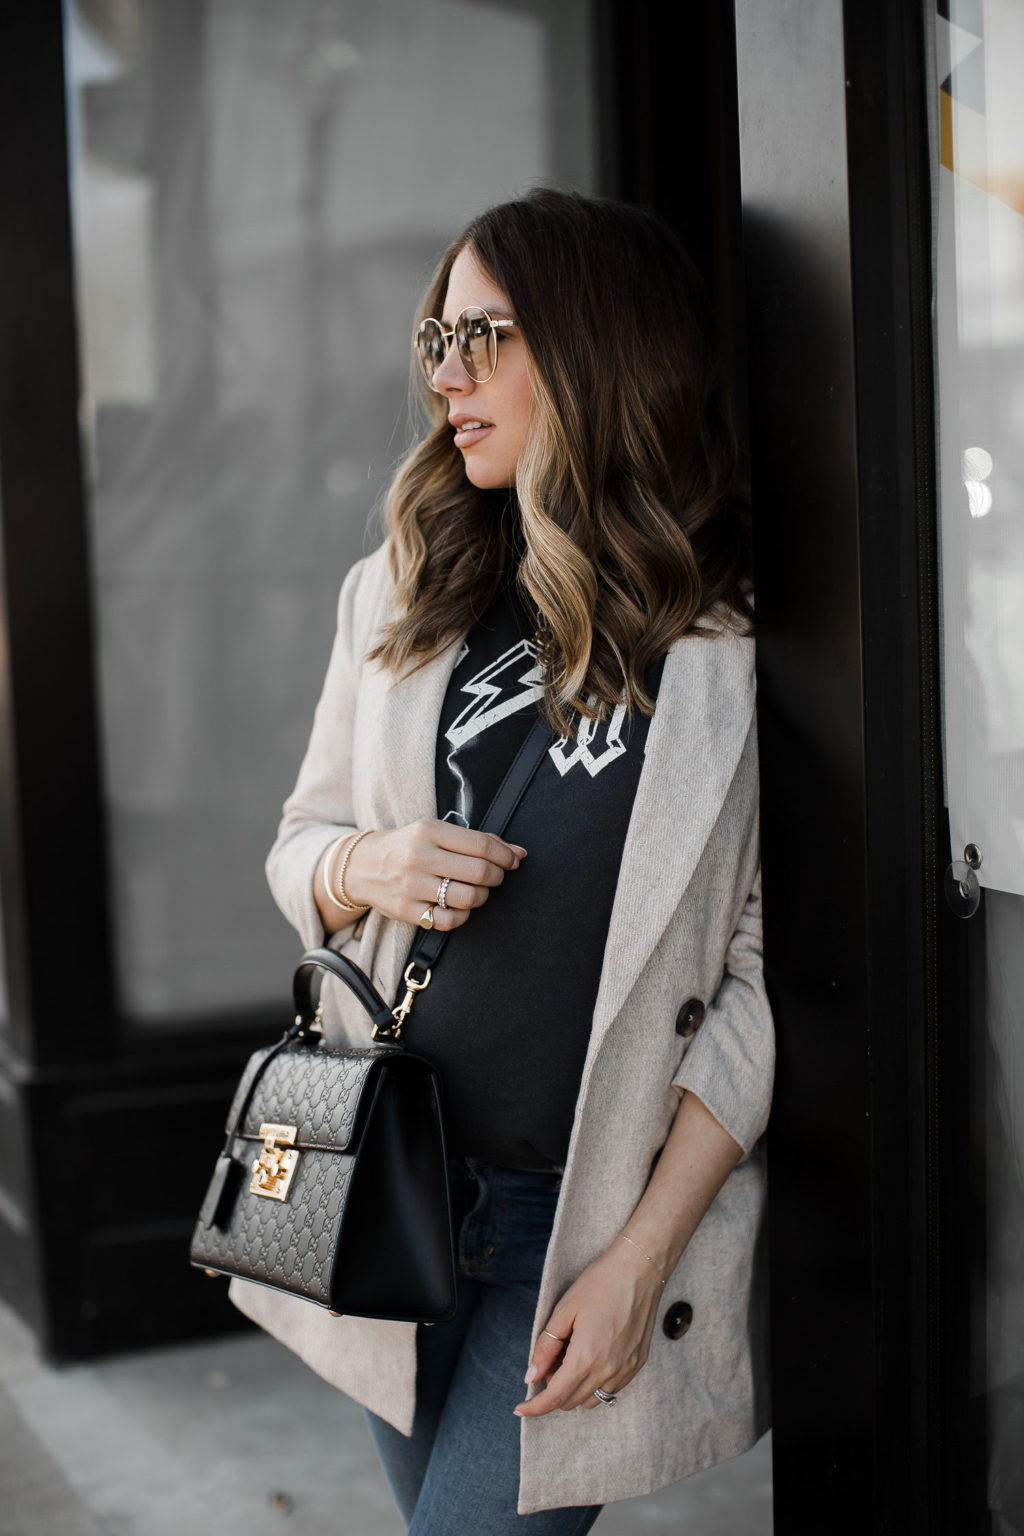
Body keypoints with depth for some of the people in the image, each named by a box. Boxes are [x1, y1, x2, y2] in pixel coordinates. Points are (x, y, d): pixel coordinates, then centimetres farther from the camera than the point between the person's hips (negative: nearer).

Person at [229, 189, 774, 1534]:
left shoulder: (742, 640, -10)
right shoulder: (398, 593, 5)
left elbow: (767, 975, -9)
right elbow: (300, 843, 13)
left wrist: (642, 1256, -12)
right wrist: (366, 869, -11)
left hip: (599, 1214, -4)